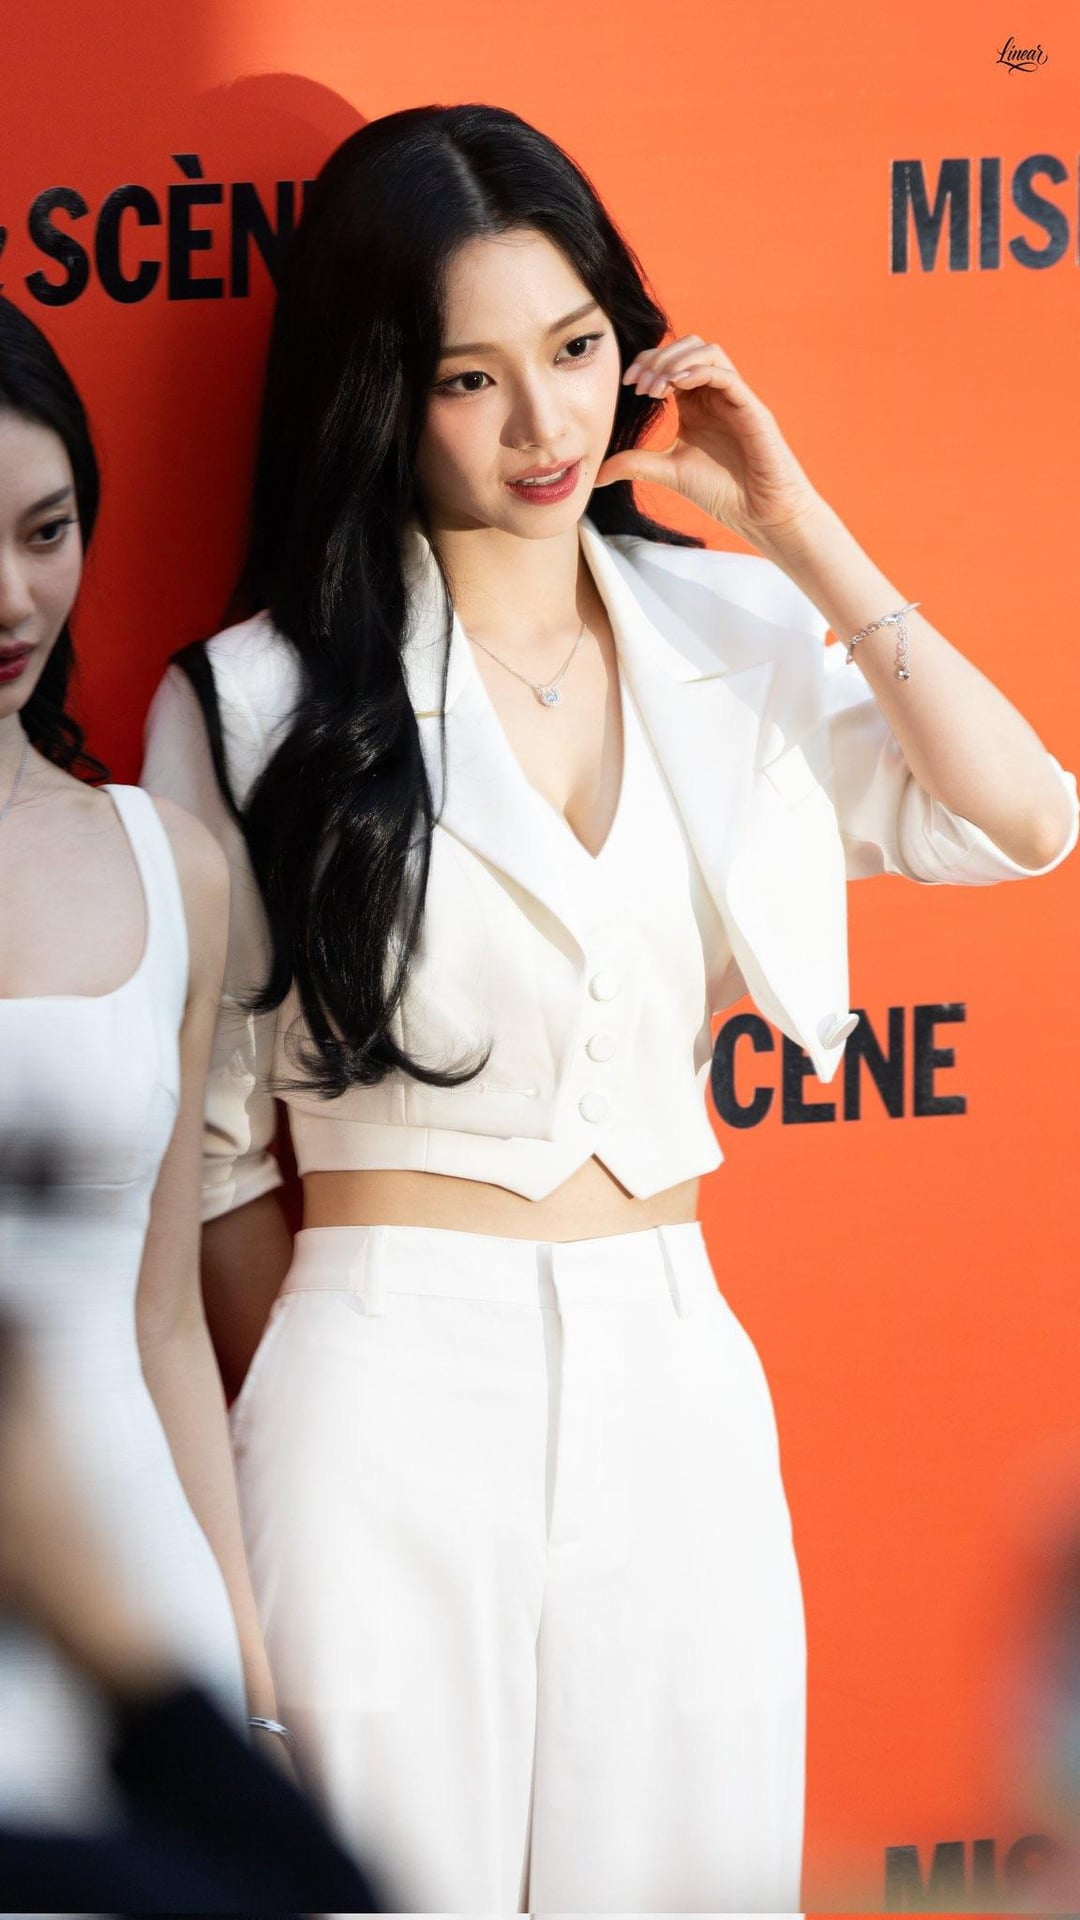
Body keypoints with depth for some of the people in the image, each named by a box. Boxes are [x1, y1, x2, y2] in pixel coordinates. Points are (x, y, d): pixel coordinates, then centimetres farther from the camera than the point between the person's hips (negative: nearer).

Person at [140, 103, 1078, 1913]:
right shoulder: (259, 703, -2)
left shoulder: (728, 638, 7)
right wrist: (289, 1441, 2)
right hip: (389, 1396, -3)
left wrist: (793, 529, -4)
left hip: (674, 1374, 3)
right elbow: (211, 1134, 2)